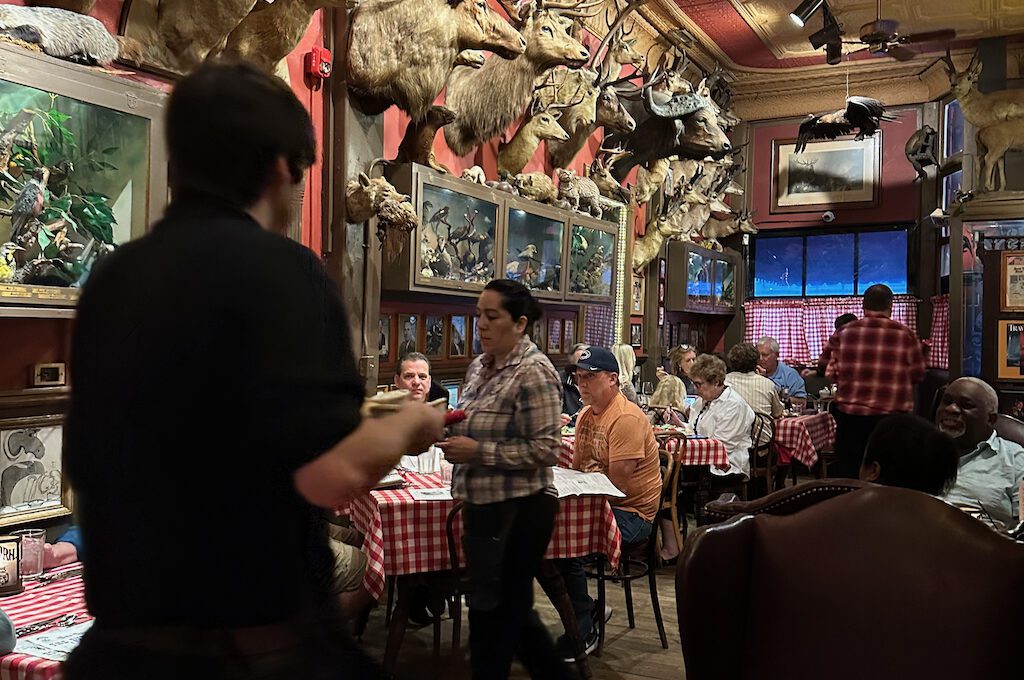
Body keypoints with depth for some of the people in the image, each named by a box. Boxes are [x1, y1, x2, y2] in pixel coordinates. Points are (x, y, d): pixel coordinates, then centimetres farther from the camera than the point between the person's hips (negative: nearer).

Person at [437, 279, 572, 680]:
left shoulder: (533, 372, -16)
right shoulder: (480, 366, 9)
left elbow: (545, 450, -21)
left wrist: (477, 452, -22)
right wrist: (450, 430, -1)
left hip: (518, 512, -9)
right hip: (482, 507, 9)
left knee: (494, 617, 5)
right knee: (513, 610, 21)